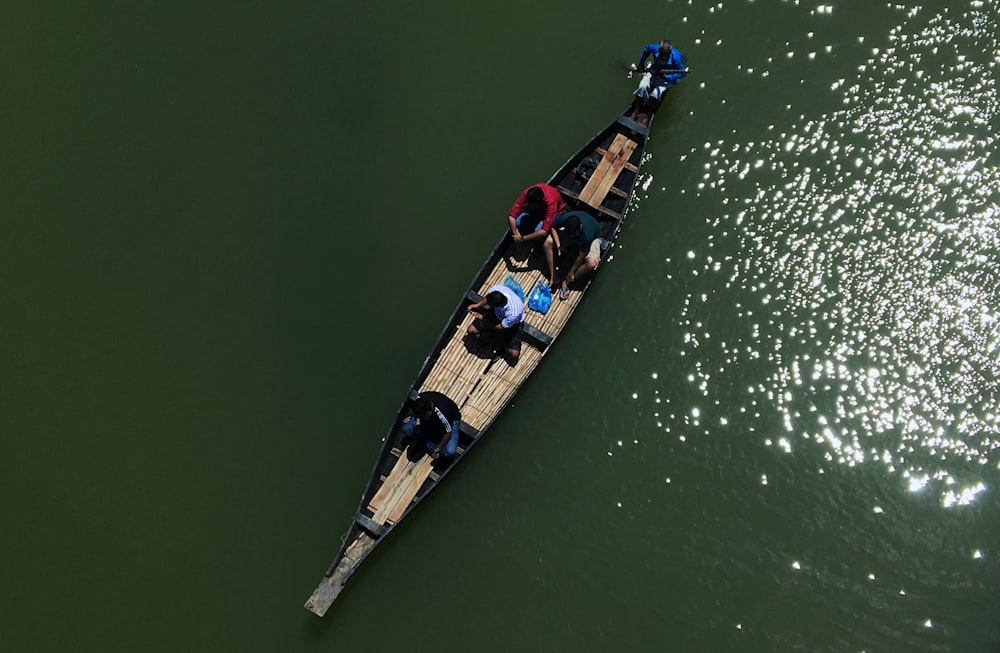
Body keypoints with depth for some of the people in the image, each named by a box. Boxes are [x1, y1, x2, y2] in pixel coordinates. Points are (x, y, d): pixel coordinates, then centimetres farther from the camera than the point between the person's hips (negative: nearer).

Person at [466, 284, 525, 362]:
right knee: (471, 331, -6)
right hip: (496, 313, 5)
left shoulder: (513, 313, -44)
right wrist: (478, 305, -21)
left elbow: (501, 327, -23)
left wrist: (484, 320, -16)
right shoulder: (496, 288, -33)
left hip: (512, 323, -5)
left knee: (514, 354, -17)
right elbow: (487, 298, -5)